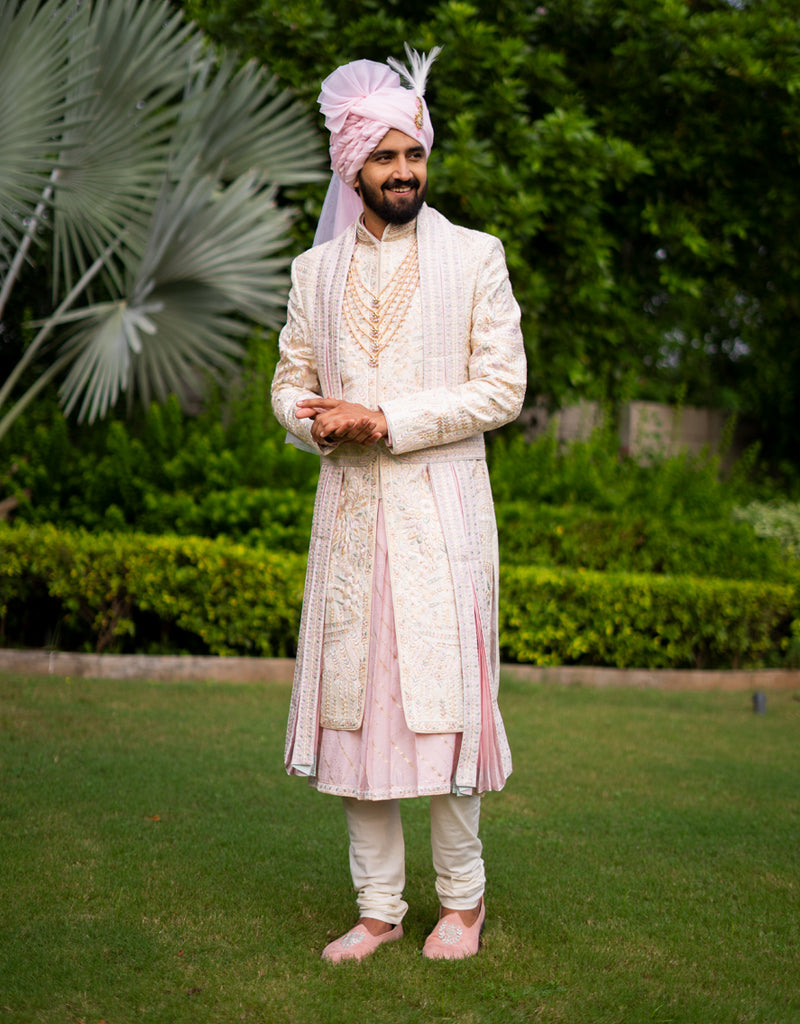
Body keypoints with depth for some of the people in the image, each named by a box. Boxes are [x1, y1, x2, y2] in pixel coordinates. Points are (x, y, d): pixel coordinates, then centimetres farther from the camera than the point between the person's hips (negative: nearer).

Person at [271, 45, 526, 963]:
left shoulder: (474, 258, 2)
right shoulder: (316, 269, 13)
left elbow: (503, 388, -5)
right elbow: (289, 380, 15)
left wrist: (387, 420, -13)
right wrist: (318, 418, -9)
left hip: (440, 511, -3)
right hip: (348, 509, 3)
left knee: (444, 698, -2)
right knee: (355, 702, 3)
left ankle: (461, 898, 15)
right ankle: (378, 907, 15)